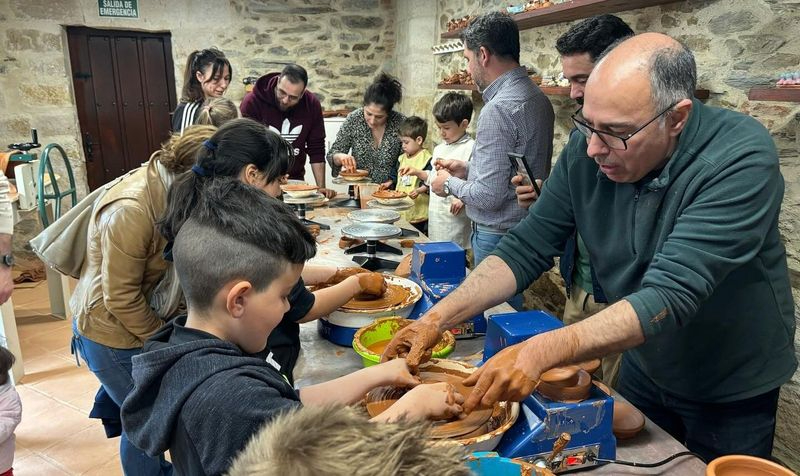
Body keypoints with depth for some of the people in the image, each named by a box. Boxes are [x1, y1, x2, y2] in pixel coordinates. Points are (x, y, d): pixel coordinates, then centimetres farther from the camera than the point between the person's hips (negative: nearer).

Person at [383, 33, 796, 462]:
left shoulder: (741, 158, -29)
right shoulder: (588, 148, -16)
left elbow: (671, 296, -38)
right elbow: (526, 249, -14)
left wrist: (541, 351, -48)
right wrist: (437, 318, -25)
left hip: (731, 391, -3)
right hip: (642, 369, 4)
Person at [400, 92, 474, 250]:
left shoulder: (471, 148, -12)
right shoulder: (439, 149, 14)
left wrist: (463, 198, -27)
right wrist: (417, 172, 11)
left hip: (455, 215, -8)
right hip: (435, 213, 8)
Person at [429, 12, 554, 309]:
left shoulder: (498, 110, -22)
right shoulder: (539, 99, 7)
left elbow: (488, 197, -23)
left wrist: (450, 184, -5)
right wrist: (467, 170, 14)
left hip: (498, 234, -9)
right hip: (527, 226, 9)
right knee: (515, 308, 20)